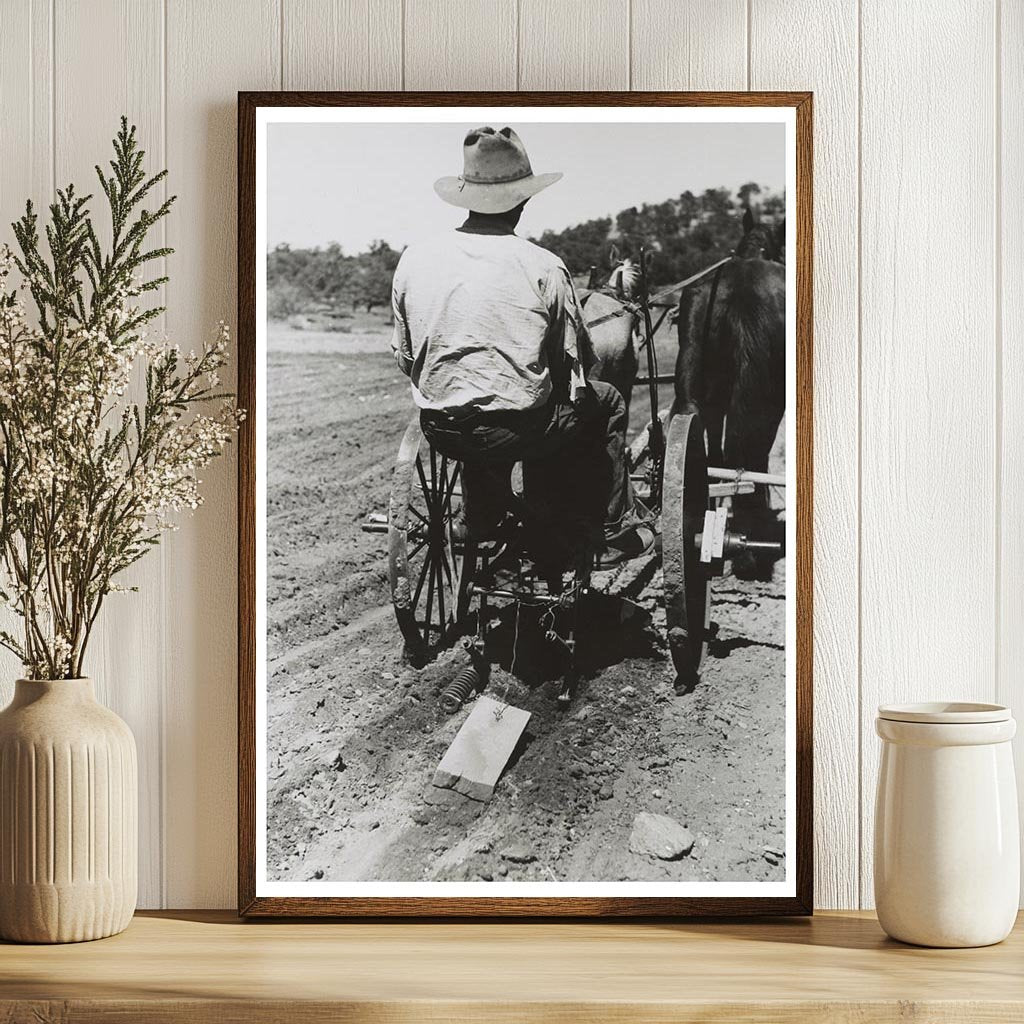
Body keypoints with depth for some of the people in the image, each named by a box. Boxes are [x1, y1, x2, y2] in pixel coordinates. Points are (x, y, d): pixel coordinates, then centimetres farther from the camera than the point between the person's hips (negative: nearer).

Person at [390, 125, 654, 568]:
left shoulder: (413, 259, 0)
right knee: (606, 402, 23)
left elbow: (405, 360, 8)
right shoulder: (543, 267, -11)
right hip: (518, 432, -4)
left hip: (438, 431, 5)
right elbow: (577, 366, -3)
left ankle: (482, 524, 45)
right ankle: (612, 536, 27)